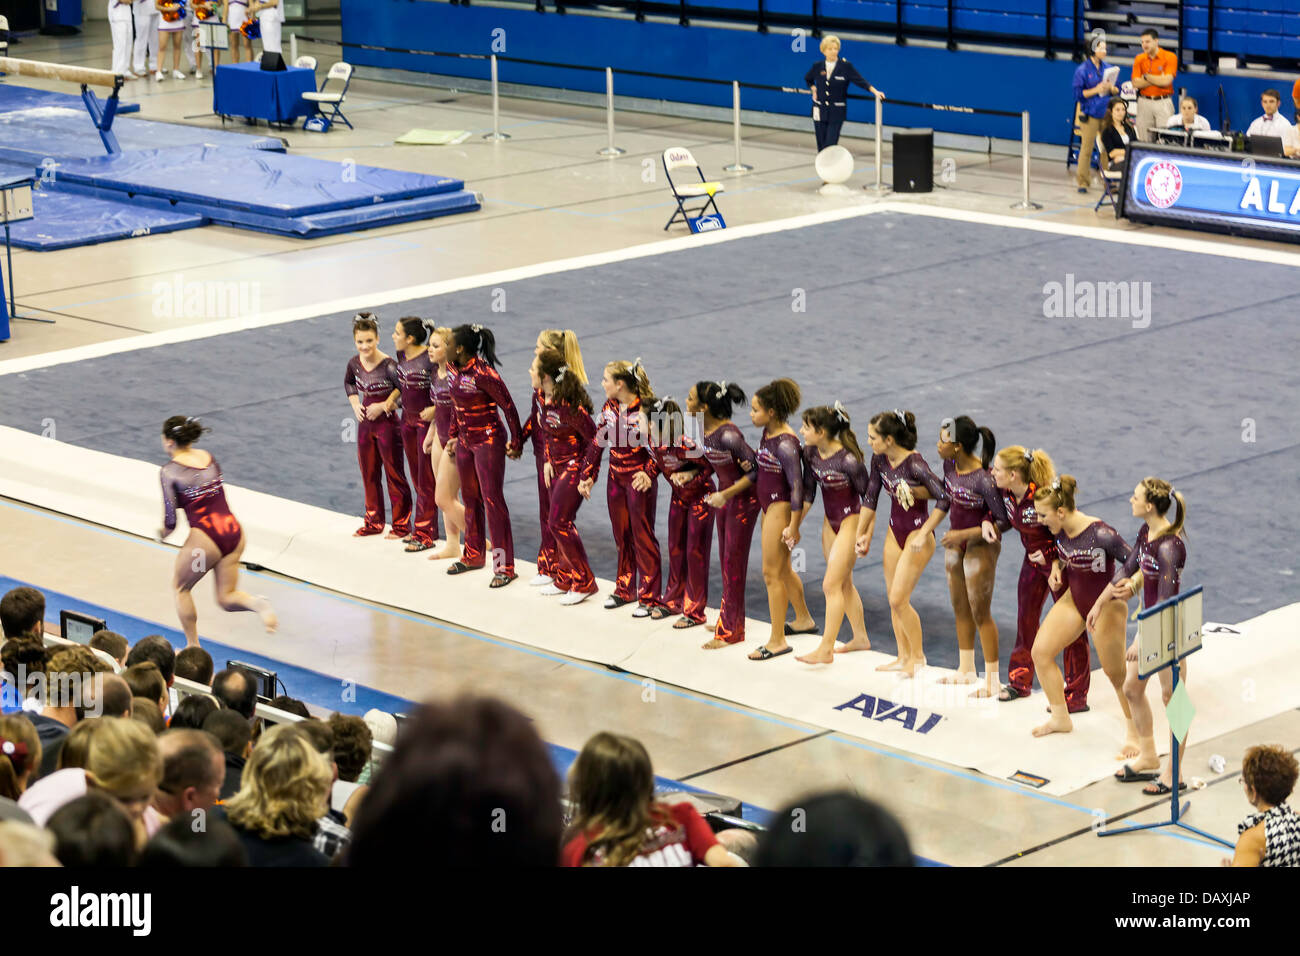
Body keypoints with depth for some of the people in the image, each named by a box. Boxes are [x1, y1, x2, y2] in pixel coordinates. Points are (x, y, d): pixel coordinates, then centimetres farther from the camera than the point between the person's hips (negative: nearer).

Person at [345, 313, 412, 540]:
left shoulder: (388, 365, -22)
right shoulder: (354, 363, -2)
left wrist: (384, 405, -19)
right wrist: (355, 405, 5)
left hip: (386, 422, -7)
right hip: (365, 423, 7)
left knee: (394, 475, 3)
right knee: (368, 475, 16)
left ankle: (401, 525, 14)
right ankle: (374, 522, 30)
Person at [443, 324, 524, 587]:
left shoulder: (483, 374, -24)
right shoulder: (453, 370, 1)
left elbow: (508, 407, -18)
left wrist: (516, 442, -14)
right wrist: (453, 436, 18)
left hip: (488, 441, -8)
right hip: (465, 441, 8)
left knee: (492, 500, -6)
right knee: (470, 498, 18)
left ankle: (504, 566, -1)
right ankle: (473, 555, 33)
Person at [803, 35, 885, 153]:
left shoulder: (846, 66, -6)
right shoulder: (817, 66, 3)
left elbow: (860, 81, -12)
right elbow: (807, 79, 24)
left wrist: (875, 91, -24)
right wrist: (814, 89, 8)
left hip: (837, 111, -3)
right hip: (820, 110, 3)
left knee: (830, 144, -10)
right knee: (821, 145, 4)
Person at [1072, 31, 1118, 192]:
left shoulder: (1108, 68, 10)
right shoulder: (1082, 70, -3)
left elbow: (1117, 91, 15)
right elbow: (1078, 94, -6)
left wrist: (1111, 88, -7)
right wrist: (1096, 90, -16)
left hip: (1107, 112, 4)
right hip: (1090, 114, -4)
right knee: (1087, 147, -3)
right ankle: (1083, 182, 5)